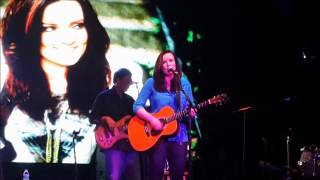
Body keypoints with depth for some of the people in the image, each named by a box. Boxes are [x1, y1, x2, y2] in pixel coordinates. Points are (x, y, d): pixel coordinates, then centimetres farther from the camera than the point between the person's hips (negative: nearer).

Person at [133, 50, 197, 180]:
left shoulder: (184, 83, 8)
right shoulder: (152, 83, 0)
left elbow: (191, 106, 12)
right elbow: (137, 106, -4)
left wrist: (191, 112, -12)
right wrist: (152, 120, -18)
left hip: (179, 136, 3)